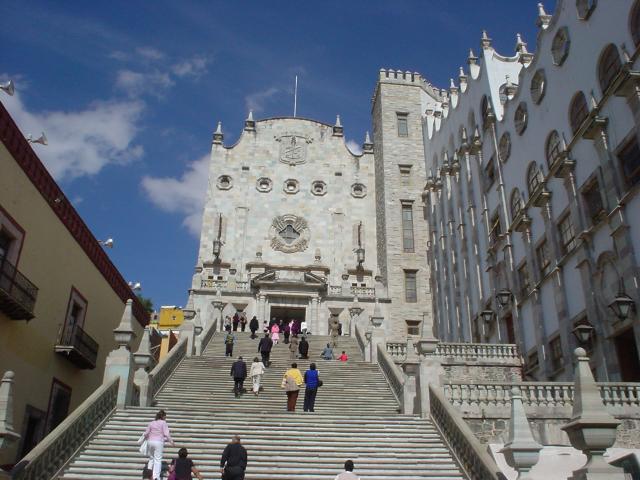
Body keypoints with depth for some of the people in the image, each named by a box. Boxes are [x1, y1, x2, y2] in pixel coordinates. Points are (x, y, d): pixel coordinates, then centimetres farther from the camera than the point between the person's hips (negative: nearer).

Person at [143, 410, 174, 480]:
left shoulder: (151, 423, 11)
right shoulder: (163, 423, -1)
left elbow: (146, 433, 10)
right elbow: (166, 434, -7)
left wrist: (147, 438, 32)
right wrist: (171, 441, 3)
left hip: (150, 441, 5)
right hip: (159, 442, -4)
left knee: (151, 458, 19)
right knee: (158, 460, -1)